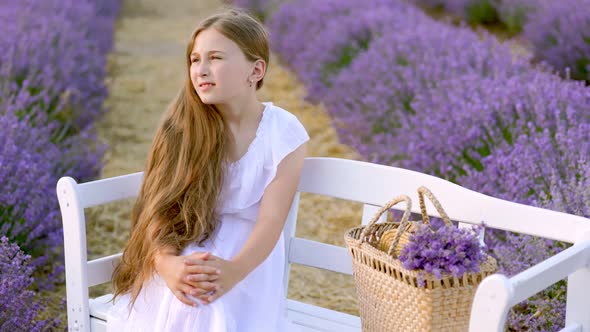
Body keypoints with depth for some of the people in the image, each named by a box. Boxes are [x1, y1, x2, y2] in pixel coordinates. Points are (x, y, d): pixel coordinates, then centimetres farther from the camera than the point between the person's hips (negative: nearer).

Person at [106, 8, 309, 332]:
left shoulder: (282, 132, -8)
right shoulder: (184, 126, -2)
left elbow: (271, 219, -15)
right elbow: (160, 208, -10)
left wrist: (235, 270, -36)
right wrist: (167, 262, -32)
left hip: (247, 259, -1)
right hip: (185, 257, 2)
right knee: (173, 304, -28)